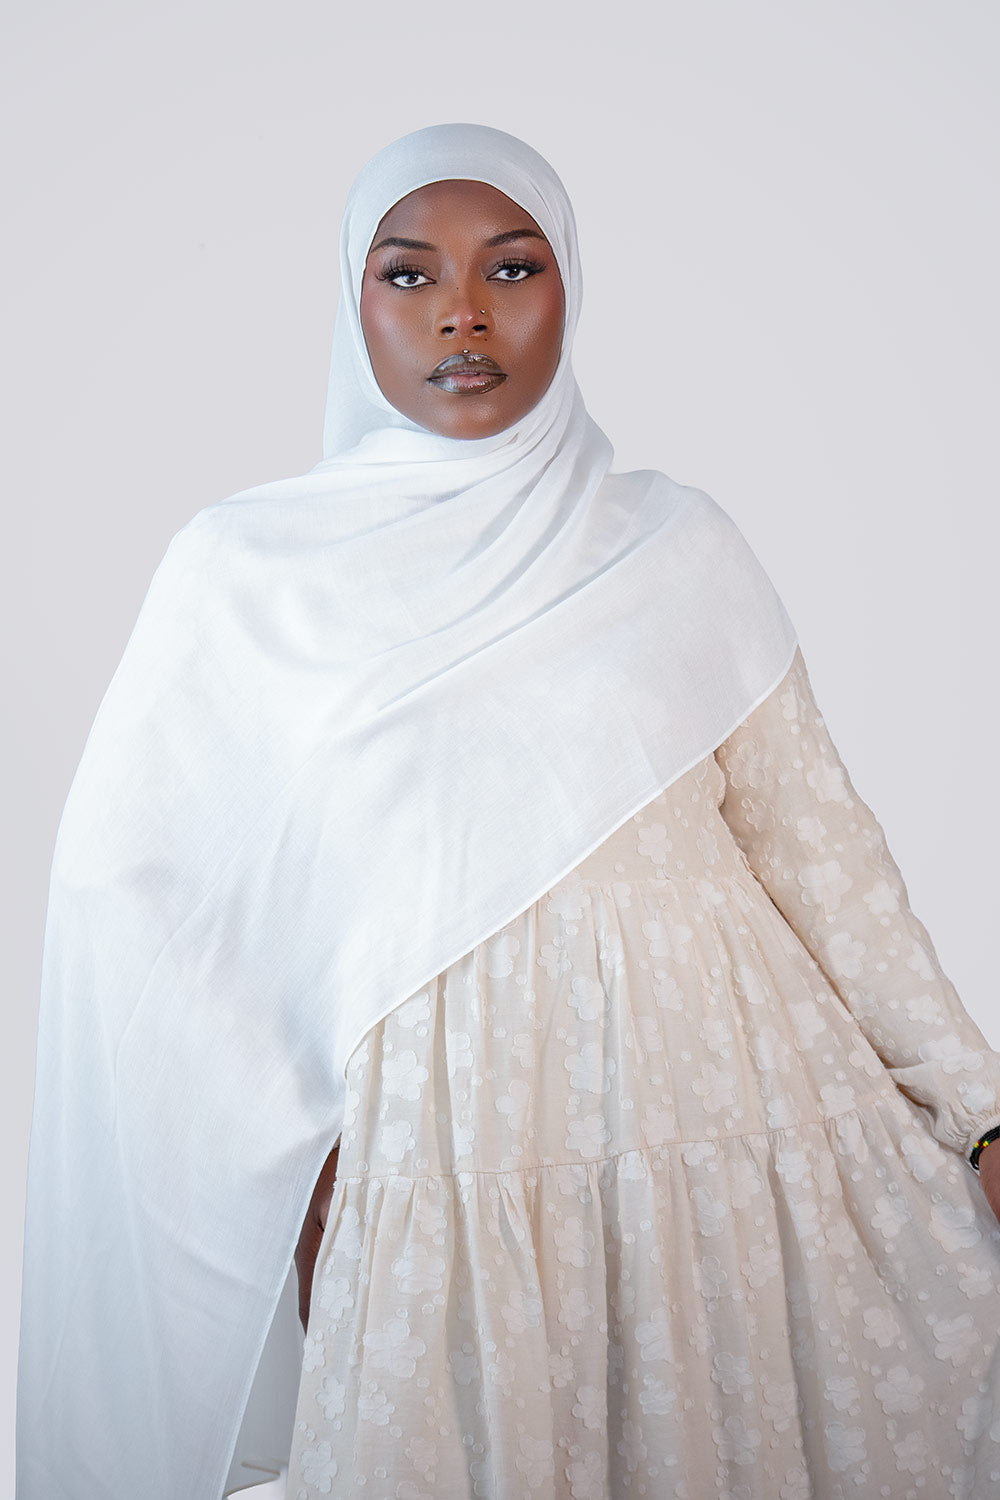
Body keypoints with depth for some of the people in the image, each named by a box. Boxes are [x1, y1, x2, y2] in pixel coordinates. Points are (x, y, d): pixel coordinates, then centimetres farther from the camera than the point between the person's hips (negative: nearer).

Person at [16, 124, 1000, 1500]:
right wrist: (295, 1153, -2)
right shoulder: (246, 570, 1)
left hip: (742, 1115, 2)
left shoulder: (677, 545, 4)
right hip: (448, 1164, -1)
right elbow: (126, 876, 2)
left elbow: (813, 835, 5)